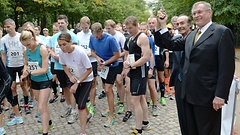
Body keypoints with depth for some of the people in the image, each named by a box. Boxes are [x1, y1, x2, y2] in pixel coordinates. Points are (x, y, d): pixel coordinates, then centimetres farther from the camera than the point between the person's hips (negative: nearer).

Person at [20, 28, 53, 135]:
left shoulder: (42, 49, -21)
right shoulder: (27, 50, -3)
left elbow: (44, 69, -22)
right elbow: (26, 64, 12)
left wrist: (29, 72, -27)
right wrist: (25, 72, -8)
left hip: (45, 80, -6)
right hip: (34, 80, 6)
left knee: (41, 107, -6)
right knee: (43, 105, 19)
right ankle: (49, 123, 40)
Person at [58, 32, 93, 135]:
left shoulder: (80, 52, -33)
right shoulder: (62, 52, -19)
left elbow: (89, 70, -23)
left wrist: (77, 83, -24)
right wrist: (70, 76, -16)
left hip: (86, 80, -5)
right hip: (75, 80, 5)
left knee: (81, 105, -11)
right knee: (79, 102, 18)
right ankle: (87, 115, 50)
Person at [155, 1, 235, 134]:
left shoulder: (222, 32, -9)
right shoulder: (191, 35, 13)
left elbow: (227, 67, -14)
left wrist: (220, 95, -18)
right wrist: (162, 25, 2)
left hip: (207, 96, -6)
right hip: (189, 94, 7)